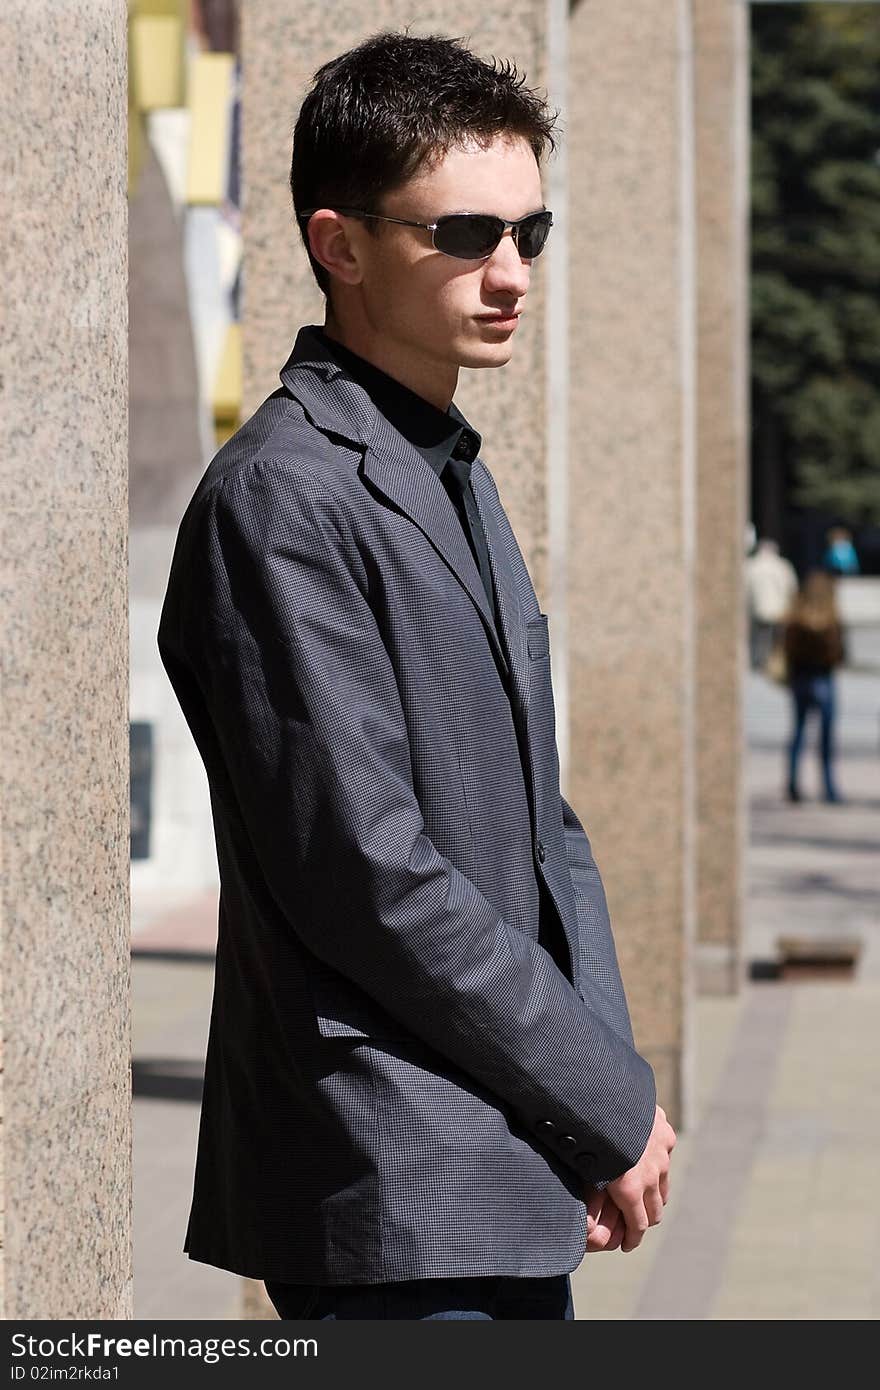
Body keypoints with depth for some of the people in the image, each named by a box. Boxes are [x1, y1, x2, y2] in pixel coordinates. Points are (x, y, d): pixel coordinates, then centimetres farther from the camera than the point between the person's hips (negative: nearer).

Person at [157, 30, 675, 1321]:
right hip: (396, 1204, -9)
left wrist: (610, 1087, 5)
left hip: (518, 1189, 9)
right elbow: (365, 870, -18)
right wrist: (610, 1104, -11)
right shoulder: (281, 499, -13)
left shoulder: (456, 478, 18)